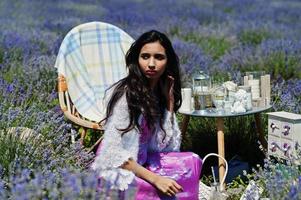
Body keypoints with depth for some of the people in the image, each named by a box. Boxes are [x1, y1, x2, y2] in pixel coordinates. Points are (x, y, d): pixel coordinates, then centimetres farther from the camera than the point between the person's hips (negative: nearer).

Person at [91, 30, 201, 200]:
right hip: (116, 171, -7)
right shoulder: (125, 93, -18)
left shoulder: (160, 91, 3)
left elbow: (169, 147, -2)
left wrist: (169, 100, -6)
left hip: (139, 165, 7)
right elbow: (112, 152, -22)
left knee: (192, 162, -9)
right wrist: (155, 179, -25)